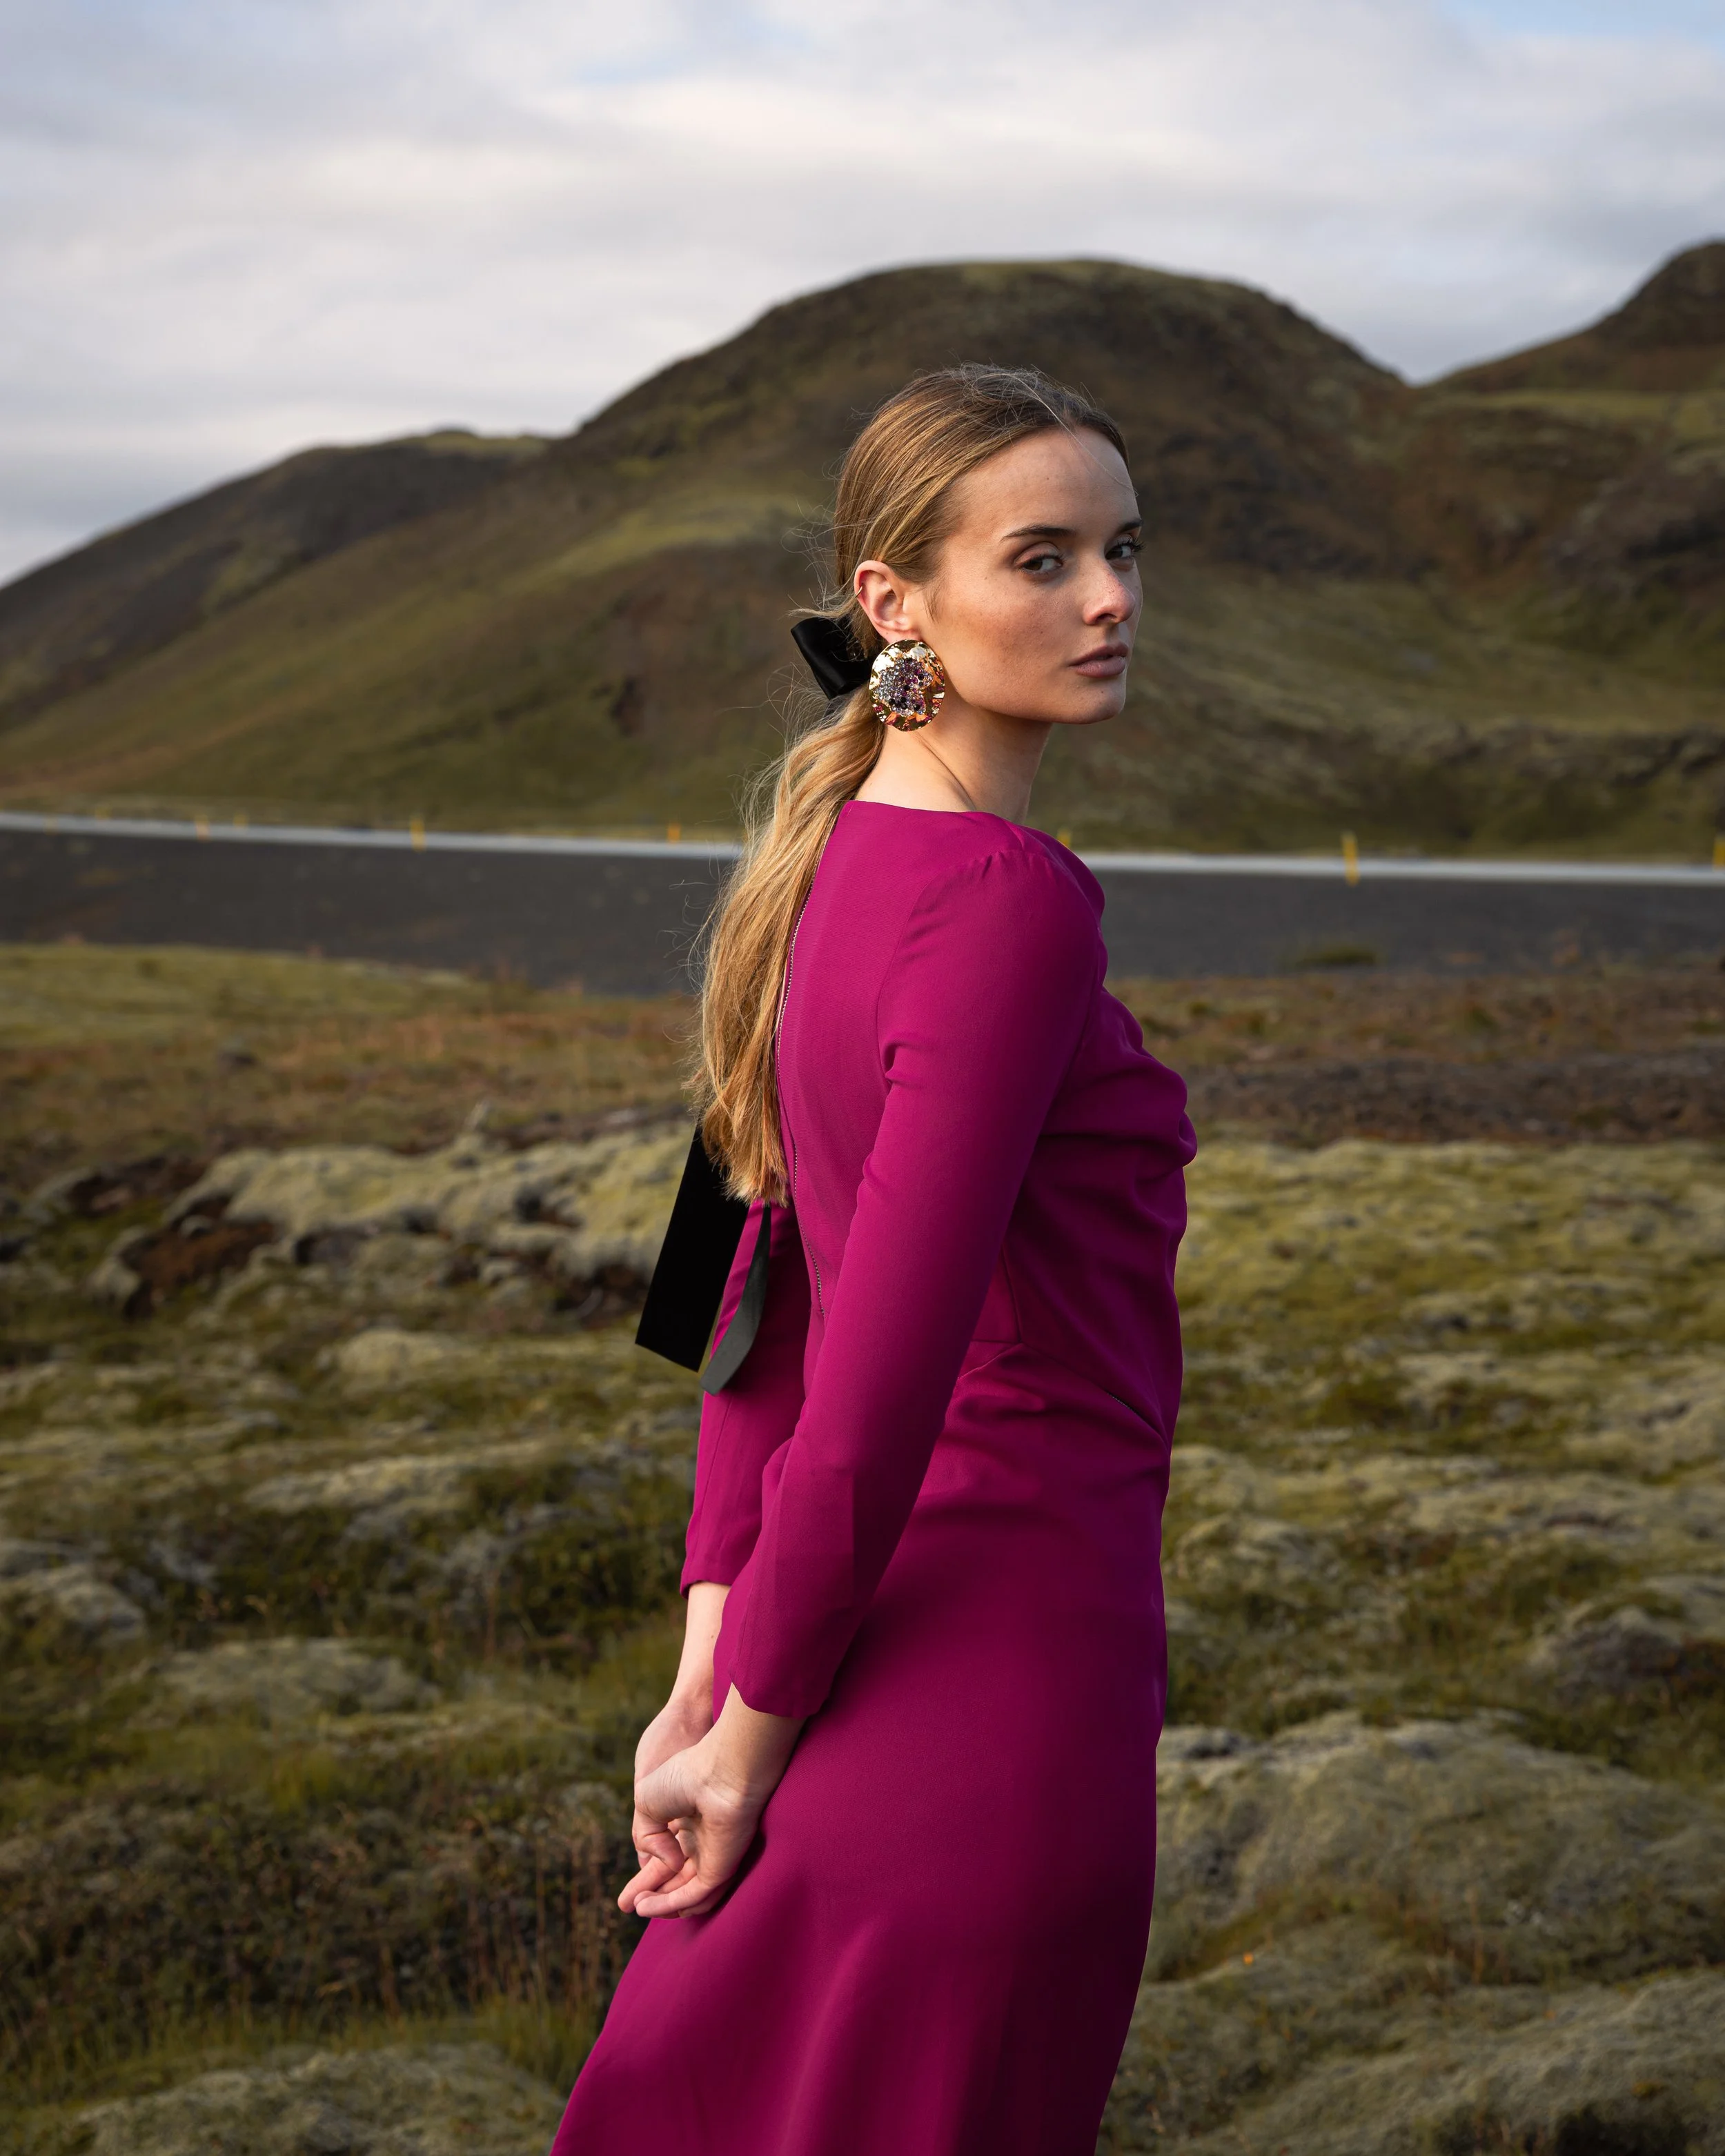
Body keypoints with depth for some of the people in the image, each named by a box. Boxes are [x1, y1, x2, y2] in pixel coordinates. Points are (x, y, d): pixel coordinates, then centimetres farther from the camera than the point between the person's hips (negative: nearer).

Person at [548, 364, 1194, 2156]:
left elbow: (766, 1308, 9)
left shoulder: (832, 867, 7)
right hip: (997, 1669, -8)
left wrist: (714, 1684, 7)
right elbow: (886, 1362, -23)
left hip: (856, 1656, 8)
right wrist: (750, 1740, -12)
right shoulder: (1012, 904, -20)